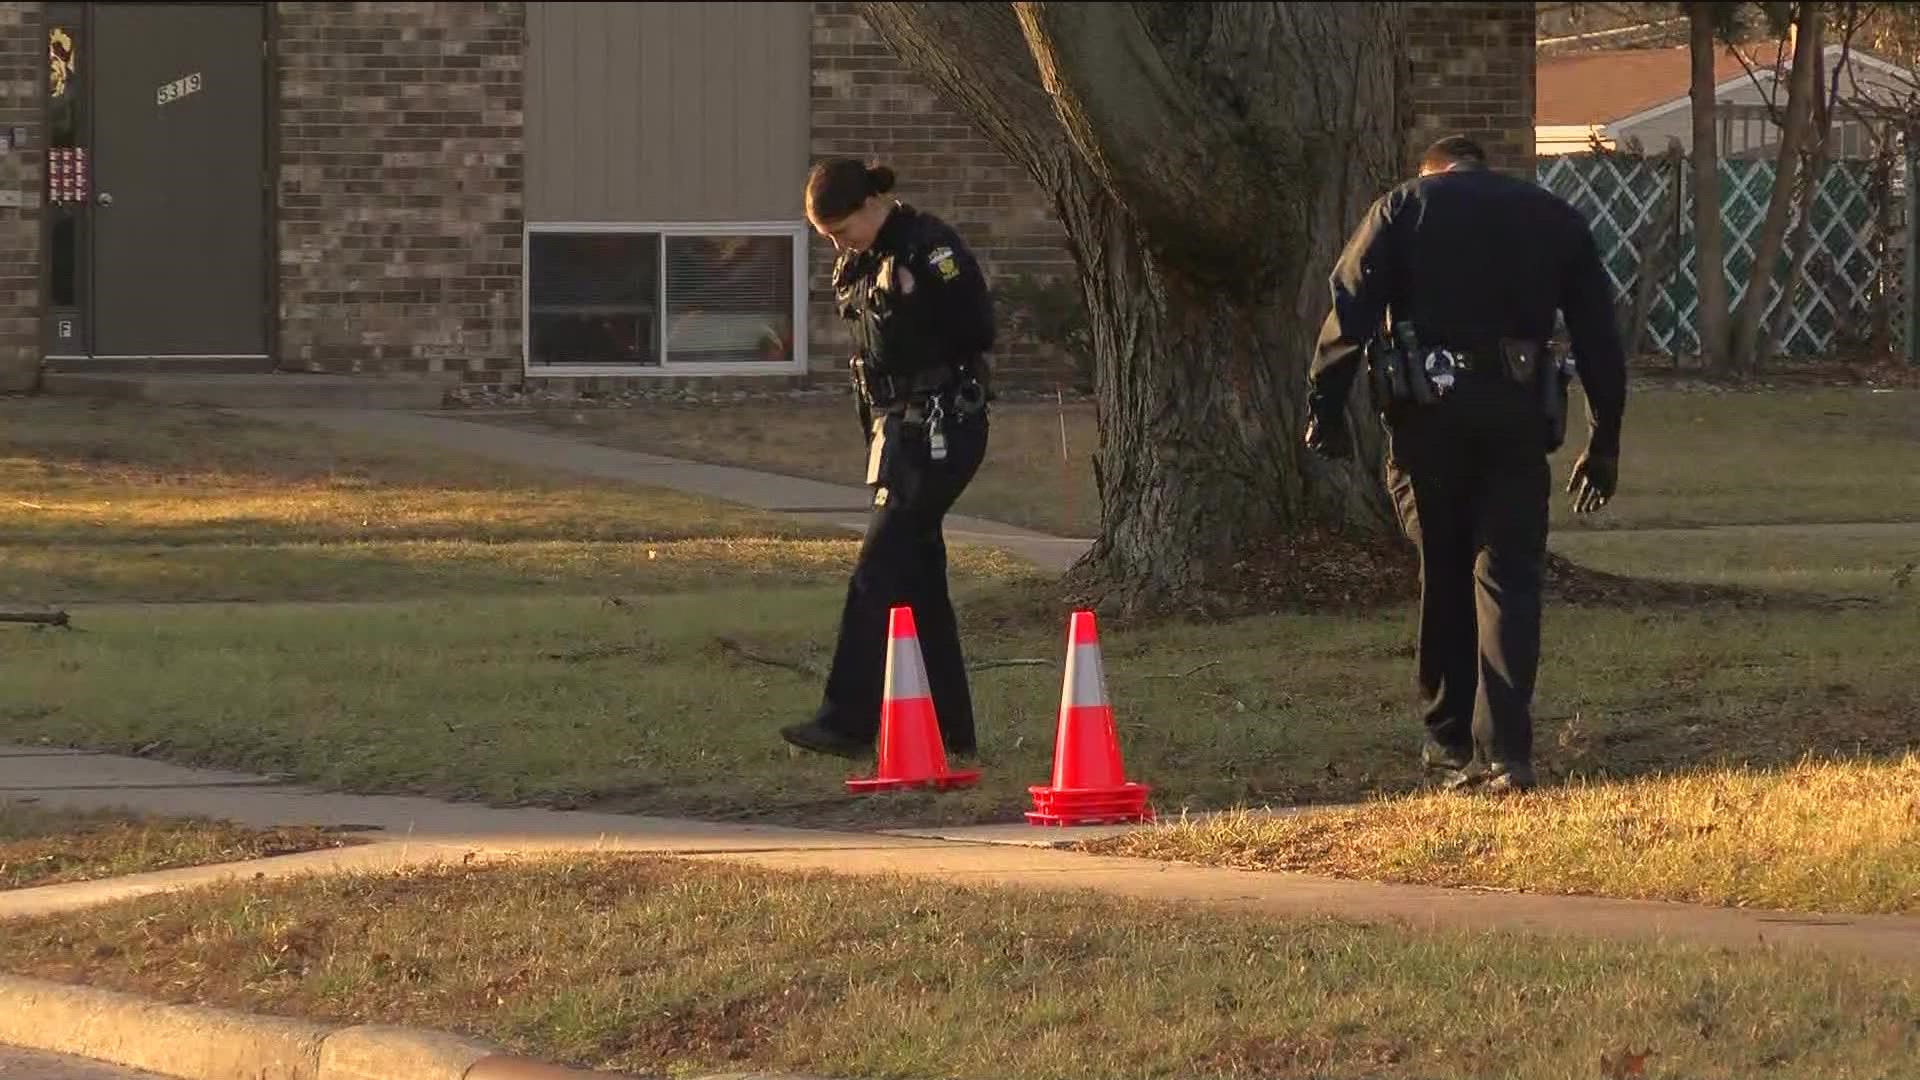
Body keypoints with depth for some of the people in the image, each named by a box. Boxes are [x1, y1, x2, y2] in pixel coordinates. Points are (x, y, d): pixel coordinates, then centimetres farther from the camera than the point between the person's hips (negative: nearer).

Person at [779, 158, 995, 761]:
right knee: (919, 577, 10)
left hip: (939, 432, -9)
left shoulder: (930, 249, -14)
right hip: (896, 428, 9)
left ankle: (848, 723, -14)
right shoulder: (860, 264, 13)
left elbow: (978, 332, -14)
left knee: (879, 571, -12)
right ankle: (952, 729, 15)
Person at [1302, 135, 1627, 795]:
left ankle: (1451, 742, 16)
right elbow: (1599, 340, 16)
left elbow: (1350, 309, -2)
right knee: (1509, 578, 1)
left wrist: (1325, 410, 0)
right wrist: (1603, 444, 19)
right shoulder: (1557, 220, 17)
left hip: (1429, 413, -1)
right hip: (1519, 412, 1)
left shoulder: (1402, 207, 10)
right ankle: (1504, 751, -10)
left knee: (1442, 574, 11)